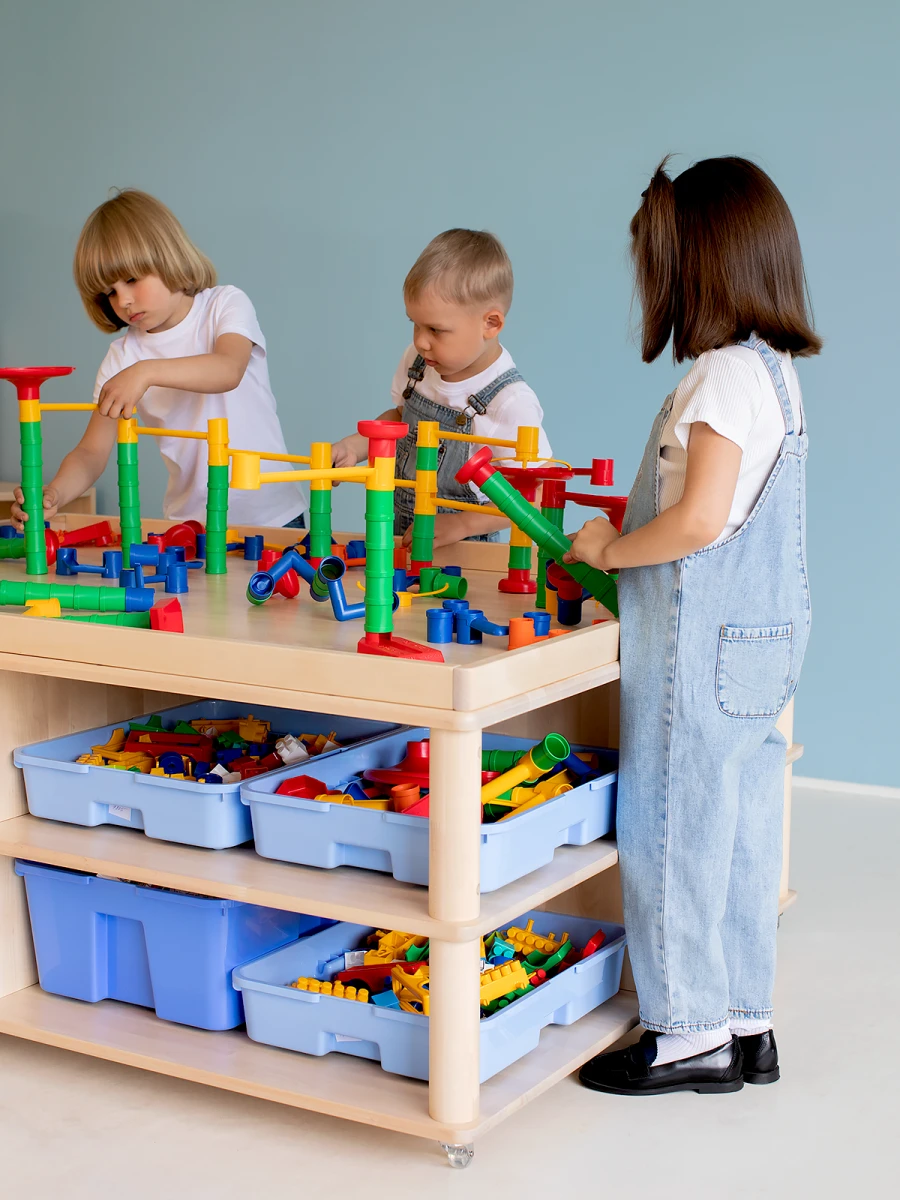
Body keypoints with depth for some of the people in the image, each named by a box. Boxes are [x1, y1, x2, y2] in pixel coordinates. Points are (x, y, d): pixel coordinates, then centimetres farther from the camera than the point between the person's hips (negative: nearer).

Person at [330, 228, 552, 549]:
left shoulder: (511, 405, -20)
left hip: (459, 549, -4)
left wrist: (462, 524, -23)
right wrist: (354, 446, 4)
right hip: (398, 534, 4)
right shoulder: (418, 363, 0)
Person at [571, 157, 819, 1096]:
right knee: (736, 833, 15)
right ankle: (743, 1022, 24)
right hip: (755, 640, 10)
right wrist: (624, 530, 17)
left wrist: (611, 549, -10)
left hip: (706, 648, -10)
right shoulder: (769, 368, 12)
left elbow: (700, 520, -25)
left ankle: (689, 1033, 12)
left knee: (672, 831, 1)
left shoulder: (727, 373, -18)